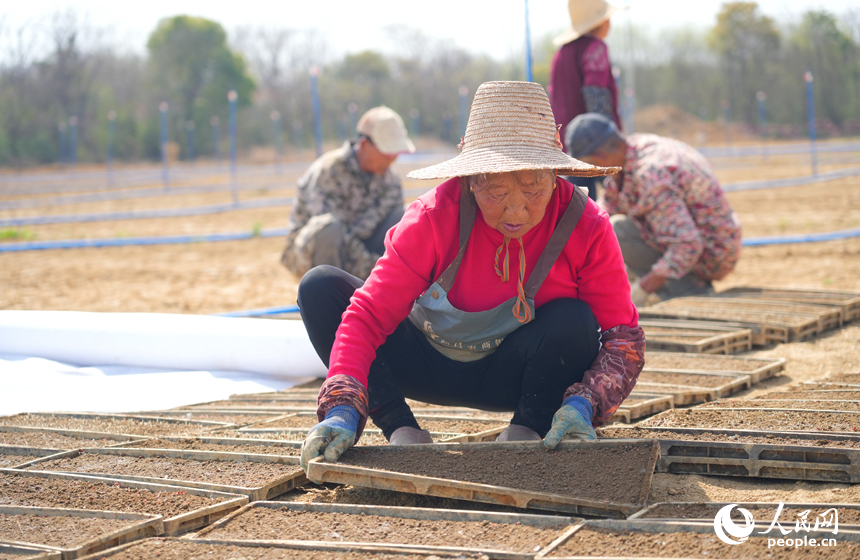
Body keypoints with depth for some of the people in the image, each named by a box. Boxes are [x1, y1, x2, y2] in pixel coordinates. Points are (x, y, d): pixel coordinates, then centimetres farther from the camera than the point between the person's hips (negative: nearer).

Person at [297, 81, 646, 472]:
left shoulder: (586, 227, -23)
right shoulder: (436, 216, -25)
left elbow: (624, 337, -19)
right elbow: (370, 313, -26)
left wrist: (584, 403, -39)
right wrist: (343, 409, -41)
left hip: (514, 376, -1)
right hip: (430, 363, 1)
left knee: (574, 321, -34)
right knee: (320, 288, -19)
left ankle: (527, 432, -7)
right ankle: (401, 432, -14)